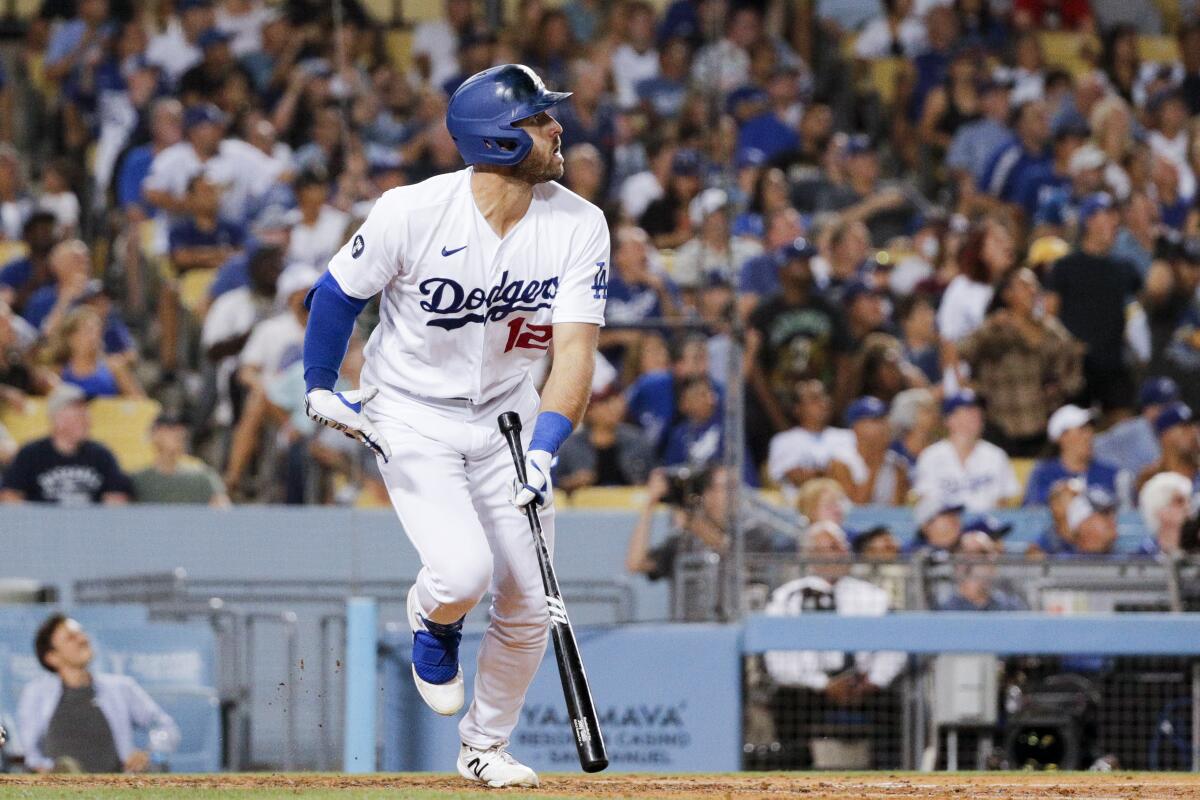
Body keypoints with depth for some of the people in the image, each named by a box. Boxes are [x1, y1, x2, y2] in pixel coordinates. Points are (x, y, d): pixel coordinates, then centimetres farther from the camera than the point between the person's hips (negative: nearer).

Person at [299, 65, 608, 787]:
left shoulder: (578, 226, -15)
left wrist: (542, 451, -35)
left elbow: (577, 348, -23)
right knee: (463, 573, -23)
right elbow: (338, 292, -5)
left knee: (529, 604, 1)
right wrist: (320, 388, 3)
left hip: (508, 414, 3)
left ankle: (486, 748, 25)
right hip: (413, 415, -3)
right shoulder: (413, 213, -23)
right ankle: (434, 626, 15)